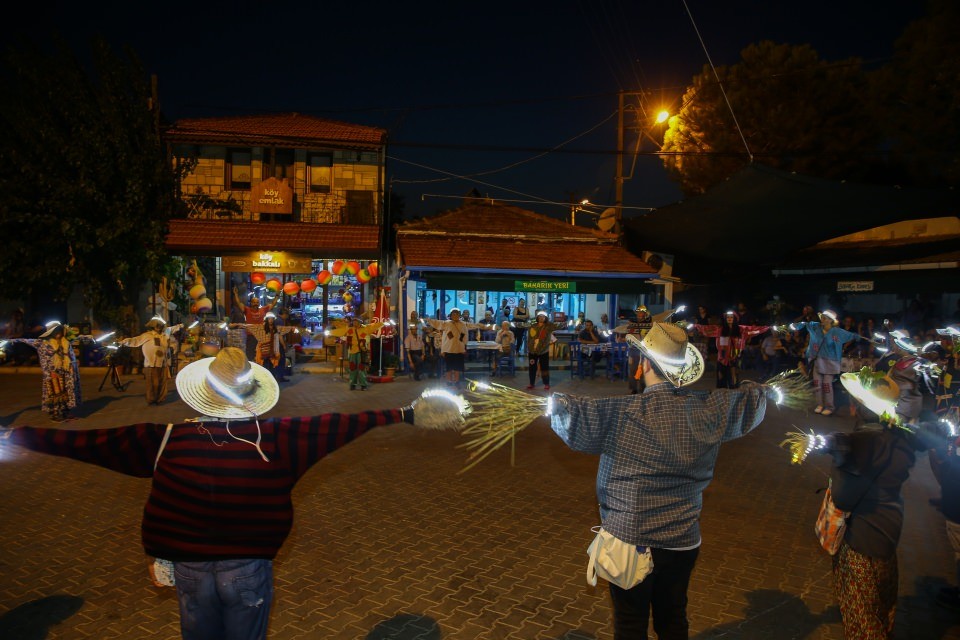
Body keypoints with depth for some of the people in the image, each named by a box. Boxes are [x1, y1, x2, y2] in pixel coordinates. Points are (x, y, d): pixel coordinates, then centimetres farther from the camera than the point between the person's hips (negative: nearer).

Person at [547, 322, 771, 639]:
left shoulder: (622, 414, -23)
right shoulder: (708, 410, -7)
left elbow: (569, 414, -28)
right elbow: (753, 398, 11)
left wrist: (552, 400, -6)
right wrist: (755, 388, 33)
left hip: (628, 539, -4)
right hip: (683, 540, 4)